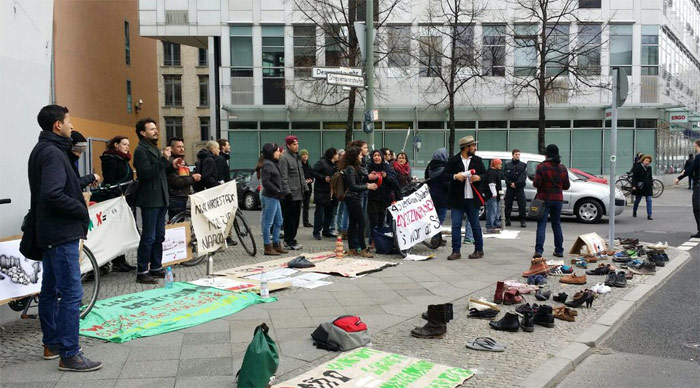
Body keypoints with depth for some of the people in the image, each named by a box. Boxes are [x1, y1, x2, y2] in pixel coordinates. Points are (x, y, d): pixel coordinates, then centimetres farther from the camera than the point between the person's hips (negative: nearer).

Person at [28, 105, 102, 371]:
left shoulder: (42, 150, 15)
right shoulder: (52, 152, -16)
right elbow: (53, 195, -26)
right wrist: (82, 211, -14)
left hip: (50, 234, 11)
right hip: (62, 234, -11)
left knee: (50, 290, 16)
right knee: (71, 293, -8)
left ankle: (51, 344, 26)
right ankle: (69, 355, -4)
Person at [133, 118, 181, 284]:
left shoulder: (154, 148, 21)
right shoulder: (141, 150, -10)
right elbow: (146, 172, -23)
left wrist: (172, 165, 7)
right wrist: (164, 159, -25)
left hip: (160, 199, 9)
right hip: (150, 200, -9)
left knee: (159, 236, 13)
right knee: (148, 237, -8)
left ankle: (156, 267, 22)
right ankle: (142, 272, -2)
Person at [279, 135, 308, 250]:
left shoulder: (297, 157, 17)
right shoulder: (284, 158, -10)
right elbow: (283, 177, -15)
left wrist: (305, 188, 17)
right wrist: (287, 192, -19)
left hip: (298, 193, 8)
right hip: (290, 194, -8)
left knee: (296, 217, 11)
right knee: (289, 218, -4)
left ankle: (291, 239, 20)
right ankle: (288, 241, 3)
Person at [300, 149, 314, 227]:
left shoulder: (309, 166, 14)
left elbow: (312, 176, 18)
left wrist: (310, 180, -2)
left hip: (308, 188, 7)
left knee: (306, 206, 12)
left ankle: (306, 222, 18)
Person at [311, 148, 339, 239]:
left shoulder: (335, 164, 14)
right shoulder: (321, 162, -10)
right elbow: (313, 172, -17)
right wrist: (323, 178, -21)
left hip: (330, 192, 7)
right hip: (321, 191, -7)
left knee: (329, 211, 11)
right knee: (319, 212, -3)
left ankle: (326, 231, 21)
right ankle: (316, 232, 3)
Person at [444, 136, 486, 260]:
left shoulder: (477, 160, 7)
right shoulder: (453, 160, 0)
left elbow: (485, 174, 11)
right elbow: (444, 175, 0)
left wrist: (479, 177, -10)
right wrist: (455, 176, -17)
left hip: (472, 199, 1)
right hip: (457, 199, -1)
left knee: (475, 225, 9)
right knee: (456, 225, -1)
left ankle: (479, 250, 20)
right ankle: (456, 251, 5)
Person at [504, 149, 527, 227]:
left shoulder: (523, 165, 7)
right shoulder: (507, 165, 11)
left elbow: (523, 177, -3)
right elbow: (505, 176, 5)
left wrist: (516, 184, -14)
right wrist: (510, 183, -11)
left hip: (519, 188, -1)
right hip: (509, 188, 1)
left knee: (522, 205, -5)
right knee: (508, 204, 2)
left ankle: (523, 221, -1)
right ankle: (507, 220, 10)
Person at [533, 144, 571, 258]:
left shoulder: (542, 167, -11)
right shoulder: (563, 168, 5)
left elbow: (537, 183, -16)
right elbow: (566, 186, 8)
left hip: (544, 199, -4)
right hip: (558, 199, 4)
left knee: (541, 225, -5)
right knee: (557, 225, 14)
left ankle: (539, 250, -14)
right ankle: (559, 250, 17)